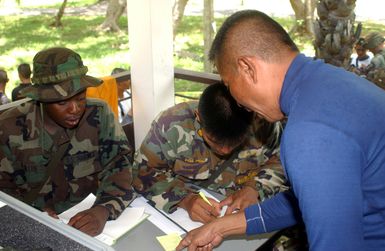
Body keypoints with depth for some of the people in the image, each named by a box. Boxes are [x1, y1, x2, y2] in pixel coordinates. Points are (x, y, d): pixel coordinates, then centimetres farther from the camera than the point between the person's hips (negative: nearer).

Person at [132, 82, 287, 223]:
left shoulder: (265, 124, -16)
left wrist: (255, 188, -20)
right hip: (182, 214, 0)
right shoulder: (172, 125, -20)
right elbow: (143, 172, -12)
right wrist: (184, 198, -28)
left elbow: (281, 162, 0)